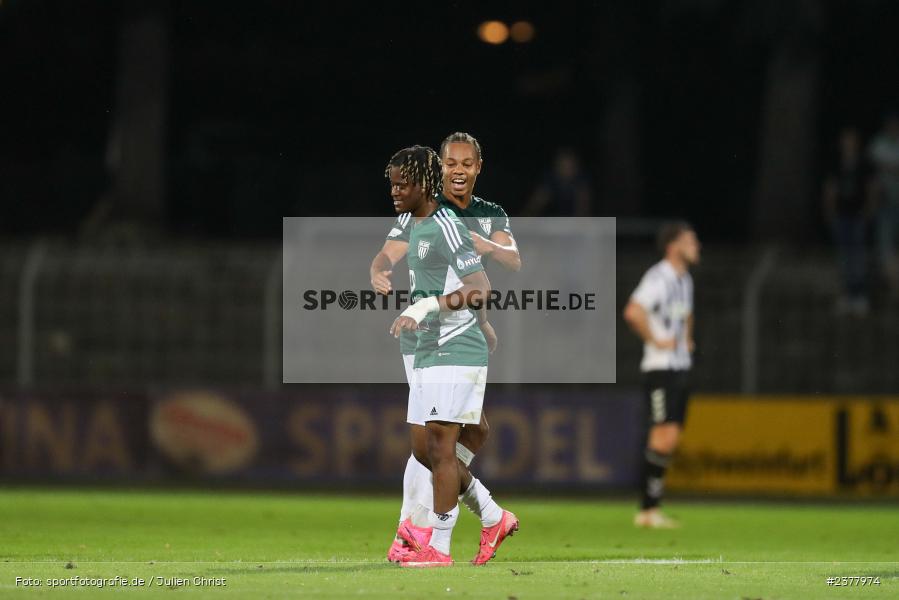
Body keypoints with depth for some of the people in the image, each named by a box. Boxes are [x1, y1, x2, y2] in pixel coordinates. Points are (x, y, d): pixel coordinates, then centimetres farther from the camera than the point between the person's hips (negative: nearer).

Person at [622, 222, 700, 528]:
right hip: (660, 367, -9)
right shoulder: (658, 278, -15)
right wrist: (655, 341, -20)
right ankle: (649, 509, -10)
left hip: (680, 366, 9)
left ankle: (650, 510, 11)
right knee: (665, 436, -14)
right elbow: (632, 312, -30)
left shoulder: (684, 279, 16)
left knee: (669, 440, 7)